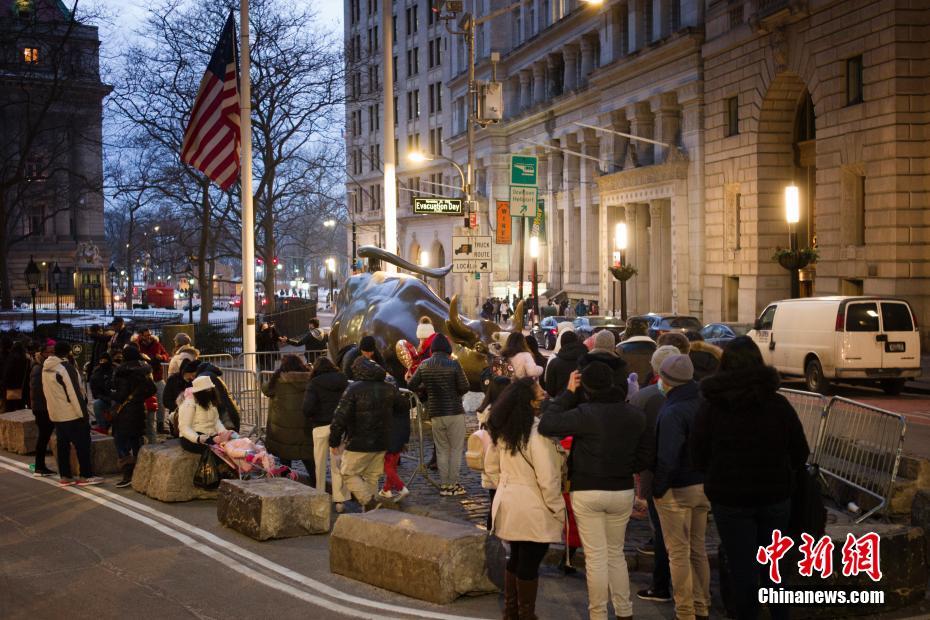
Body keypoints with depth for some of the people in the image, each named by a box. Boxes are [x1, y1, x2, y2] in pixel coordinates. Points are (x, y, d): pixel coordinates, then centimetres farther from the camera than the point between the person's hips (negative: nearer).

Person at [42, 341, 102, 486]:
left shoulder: (46, 368, 9)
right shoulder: (66, 367, -18)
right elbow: (74, 392, -19)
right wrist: (83, 413, -15)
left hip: (56, 414, 8)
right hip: (72, 414, -8)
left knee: (63, 444, 11)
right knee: (82, 444, 0)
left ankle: (64, 476, 12)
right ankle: (86, 476, 2)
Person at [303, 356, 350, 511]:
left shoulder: (314, 383, -4)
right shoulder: (343, 382, 8)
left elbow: (307, 407, -14)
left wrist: (310, 418, 4)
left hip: (321, 427, -3)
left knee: (320, 464, 10)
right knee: (338, 465, 7)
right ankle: (340, 500, 4)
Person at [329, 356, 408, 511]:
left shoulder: (353, 389, -13)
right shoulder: (389, 389, 6)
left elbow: (341, 417, -17)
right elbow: (403, 409, 19)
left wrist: (334, 440, -8)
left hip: (359, 443, -6)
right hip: (382, 444, 6)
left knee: (348, 474, 6)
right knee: (372, 476, 15)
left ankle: (369, 503, -9)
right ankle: (369, 510, 15)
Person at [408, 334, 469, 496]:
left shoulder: (424, 366, 1)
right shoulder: (453, 364, -11)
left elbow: (412, 386, 6)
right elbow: (465, 387, -12)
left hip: (435, 414, 4)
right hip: (455, 412, -4)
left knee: (442, 450, 13)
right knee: (456, 449, 5)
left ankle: (444, 485, 14)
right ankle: (452, 484, 5)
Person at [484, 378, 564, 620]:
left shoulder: (502, 429, 1)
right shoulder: (537, 431, -23)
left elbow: (491, 466, 12)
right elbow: (547, 478, -22)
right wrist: (558, 509, -12)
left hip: (508, 502, 7)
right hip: (533, 508, -7)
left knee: (516, 557, 21)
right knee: (529, 563, 6)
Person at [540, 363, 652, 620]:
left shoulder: (585, 413, -17)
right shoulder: (636, 416, 0)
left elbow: (546, 425, -21)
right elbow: (643, 456, 7)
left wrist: (568, 393, -12)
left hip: (587, 492, -4)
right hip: (622, 492, 4)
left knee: (595, 556, 4)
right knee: (616, 553, 18)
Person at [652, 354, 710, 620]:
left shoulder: (672, 412, -21)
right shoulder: (704, 403, 1)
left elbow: (667, 459, -26)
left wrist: (657, 489, -14)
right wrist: (709, 477, 16)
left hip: (677, 489, -7)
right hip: (704, 485, 7)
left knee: (679, 553, 3)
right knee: (698, 549, 18)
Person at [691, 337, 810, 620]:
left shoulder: (710, 409, -9)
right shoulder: (778, 404, -3)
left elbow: (699, 458, -5)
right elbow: (800, 452, 2)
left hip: (730, 500, -2)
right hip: (775, 497, 2)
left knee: (742, 567, 7)